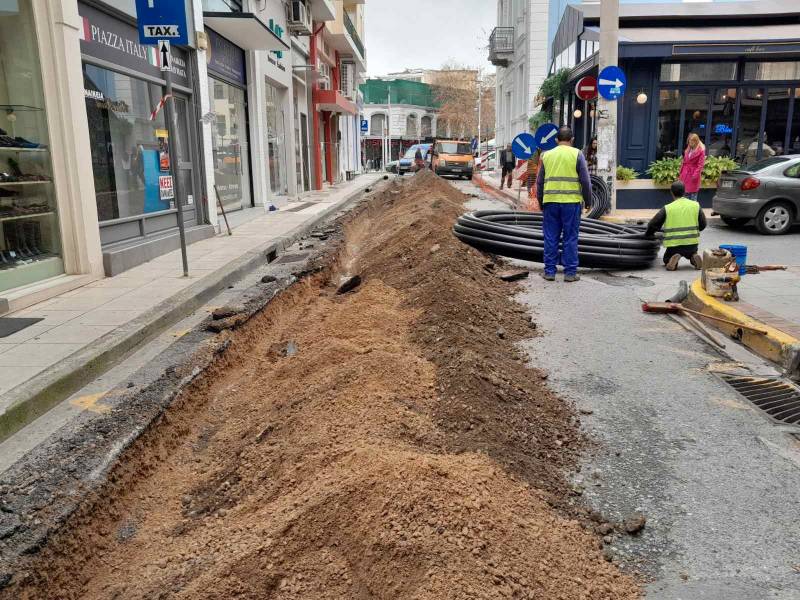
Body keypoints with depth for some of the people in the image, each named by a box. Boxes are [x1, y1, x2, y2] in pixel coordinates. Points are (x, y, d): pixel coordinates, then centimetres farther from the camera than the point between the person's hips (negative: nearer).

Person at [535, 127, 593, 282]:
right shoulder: (577, 154, 0)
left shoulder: (547, 155, 10)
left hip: (550, 201, 3)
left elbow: (539, 181, 13)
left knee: (551, 237, 7)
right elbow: (585, 180, -2)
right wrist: (588, 199, 9)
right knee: (570, 238, 3)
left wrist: (541, 201, 23)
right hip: (571, 201, -2)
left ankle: (549, 271, 10)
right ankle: (570, 272, 6)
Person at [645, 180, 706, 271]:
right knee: (692, 253, 35)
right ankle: (693, 257, 0)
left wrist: (648, 235, 15)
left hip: (674, 244, -2)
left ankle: (674, 259, -9)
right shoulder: (696, 205, 3)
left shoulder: (667, 208, -5)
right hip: (692, 243, 3)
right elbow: (703, 225, 7)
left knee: (667, 259, 25)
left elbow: (653, 225, -4)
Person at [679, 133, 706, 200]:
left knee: (693, 192, -2)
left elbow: (700, 164, -13)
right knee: (686, 192, 11)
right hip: (685, 173, 7)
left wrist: (695, 174, -20)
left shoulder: (701, 150, -9)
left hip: (693, 174, -7)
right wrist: (681, 173, 11)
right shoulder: (688, 149, 12)